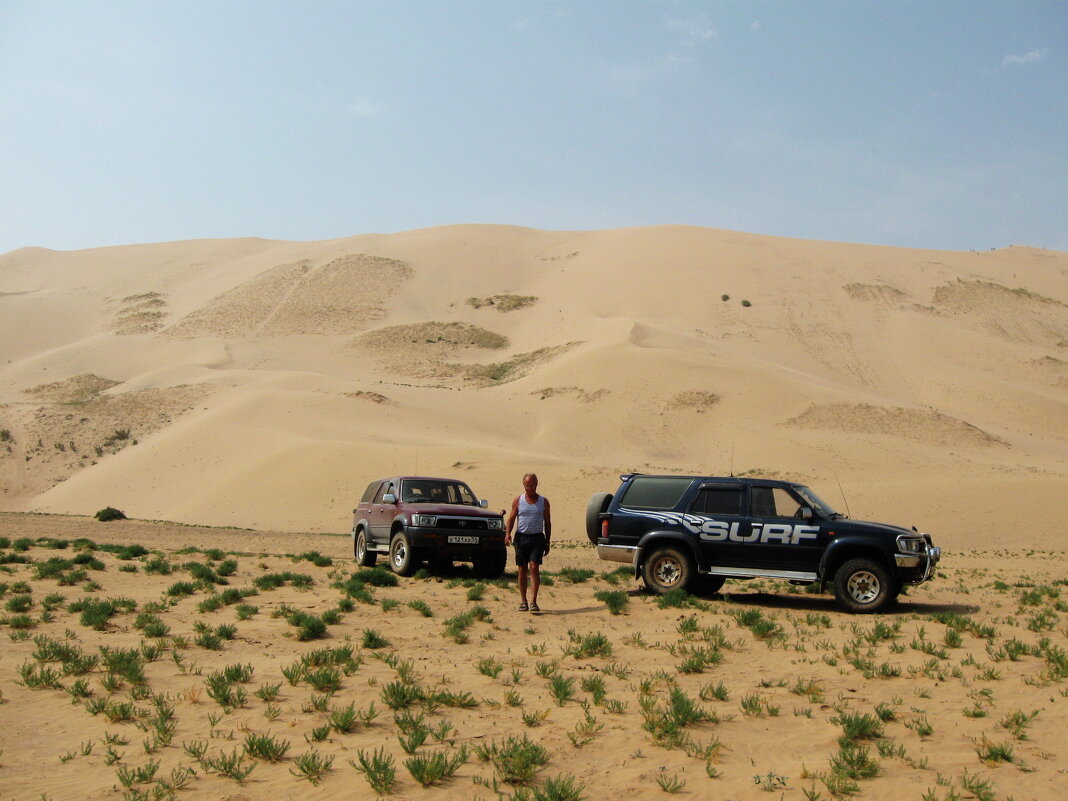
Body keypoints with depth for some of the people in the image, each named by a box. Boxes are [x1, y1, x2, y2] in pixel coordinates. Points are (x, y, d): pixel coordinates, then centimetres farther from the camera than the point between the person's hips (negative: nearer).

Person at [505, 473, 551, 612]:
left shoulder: (543, 501, 6)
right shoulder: (518, 500, 6)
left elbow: (547, 522, 10)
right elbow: (511, 518, 5)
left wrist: (547, 543, 7)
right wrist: (508, 533, -13)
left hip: (537, 538, -1)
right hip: (521, 537, 1)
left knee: (534, 568, -12)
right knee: (522, 570, 5)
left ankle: (533, 601, -12)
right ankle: (523, 601, 13)